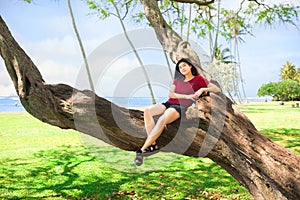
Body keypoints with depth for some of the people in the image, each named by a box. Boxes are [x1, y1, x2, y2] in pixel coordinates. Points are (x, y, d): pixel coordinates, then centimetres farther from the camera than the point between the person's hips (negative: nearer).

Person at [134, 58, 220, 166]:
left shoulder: (198, 79, 14)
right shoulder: (177, 80, 28)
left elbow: (217, 89, 7)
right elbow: (171, 94, 10)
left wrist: (203, 89, -9)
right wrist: (186, 96, -5)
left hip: (180, 107, -5)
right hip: (169, 103, 6)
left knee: (162, 119, -36)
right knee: (147, 110, -26)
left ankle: (142, 149, -36)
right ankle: (153, 145, -32)